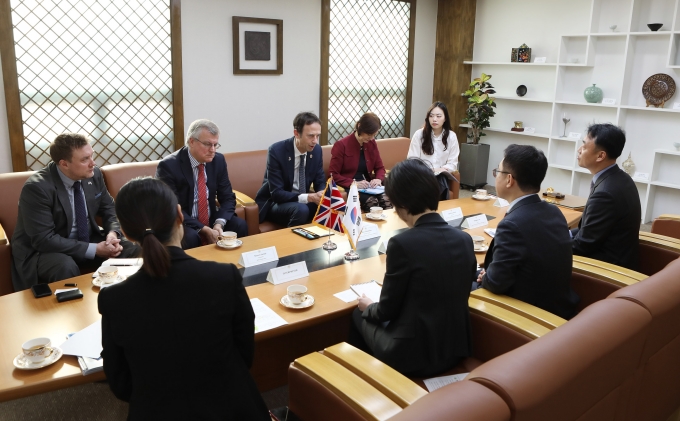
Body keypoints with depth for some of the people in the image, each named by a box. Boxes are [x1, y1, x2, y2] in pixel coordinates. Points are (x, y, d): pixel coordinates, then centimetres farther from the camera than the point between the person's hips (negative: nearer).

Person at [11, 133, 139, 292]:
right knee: (66, 268, -37)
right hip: (43, 249, -5)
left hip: (88, 240, 5)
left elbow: (109, 208, 7)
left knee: (134, 250, -14)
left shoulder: (94, 174, -7)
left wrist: (113, 233, -15)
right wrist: (94, 249, -29)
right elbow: (43, 239, -26)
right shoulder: (37, 187, -24)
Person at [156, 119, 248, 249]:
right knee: (190, 237, -34)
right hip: (181, 223, -4)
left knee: (240, 226, -20)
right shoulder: (169, 166, -15)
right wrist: (204, 230, -27)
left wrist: (219, 223, -18)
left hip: (211, 219, 5)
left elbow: (227, 198, 2)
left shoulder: (218, 160, -1)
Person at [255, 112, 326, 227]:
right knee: (301, 209, -34)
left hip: (302, 201, 5)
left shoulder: (316, 150, -4)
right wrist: (309, 197, -35)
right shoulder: (276, 151, -21)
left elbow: (320, 183, 3)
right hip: (275, 202, -5)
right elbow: (276, 193, -24)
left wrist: (322, 195, -22)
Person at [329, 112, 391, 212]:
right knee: (371, 202, -33)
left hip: (368, 186, 5)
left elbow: (380, 167, 17)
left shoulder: (372, 143, 9)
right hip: (348, 187, -5)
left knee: (387, 200, -27)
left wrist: (378, 179, -7)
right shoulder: (341, 145, -7)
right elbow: (333, 175, -9)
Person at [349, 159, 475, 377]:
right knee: (369, 313, 28)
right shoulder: (465, 240, -3)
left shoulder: (402, 243, -22)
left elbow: (387, 310, -12)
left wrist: (368, 307, 11)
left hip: (414, 356, -6)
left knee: (359, 315, 22)